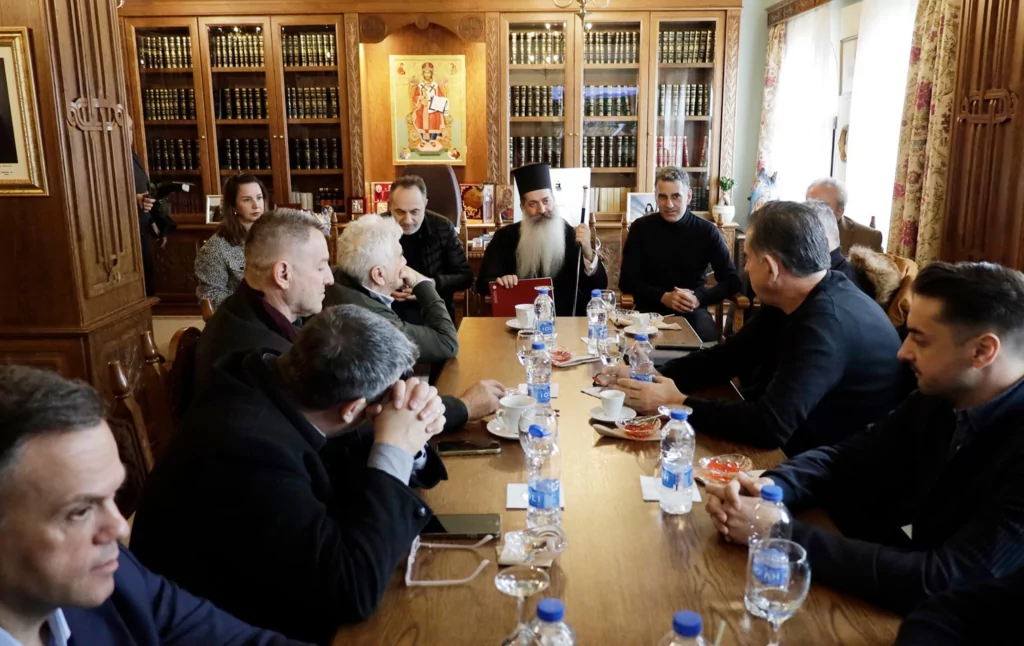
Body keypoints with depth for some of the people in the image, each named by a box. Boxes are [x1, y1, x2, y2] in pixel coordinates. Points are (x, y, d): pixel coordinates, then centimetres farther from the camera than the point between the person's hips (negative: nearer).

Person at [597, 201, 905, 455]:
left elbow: (769, 426, -33)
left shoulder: (826, 323, -28)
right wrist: (649, 376, -8)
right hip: (810, 454, 7)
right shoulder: (802, 299, 1)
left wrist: (677, 403, -23)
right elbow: (727, 357, 4)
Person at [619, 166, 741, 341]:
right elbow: (627, 280, -3)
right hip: (651, 309, -1)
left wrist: (699, 299, -19)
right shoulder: (641, 228, -2)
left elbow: (732, 280, -1)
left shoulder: (707, 231, -1)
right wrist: (663, 297, -19)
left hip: (693, 310, 1)